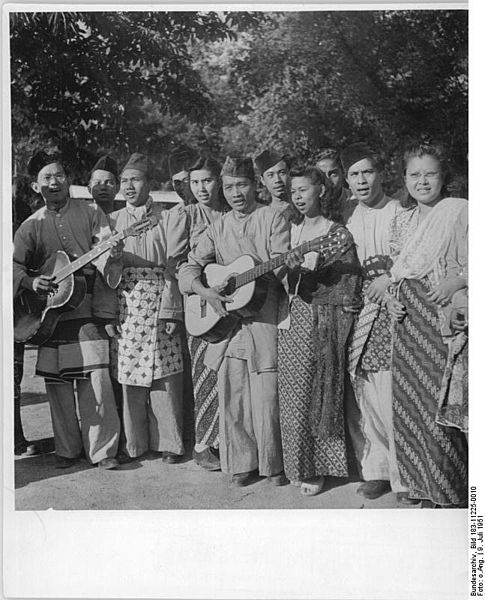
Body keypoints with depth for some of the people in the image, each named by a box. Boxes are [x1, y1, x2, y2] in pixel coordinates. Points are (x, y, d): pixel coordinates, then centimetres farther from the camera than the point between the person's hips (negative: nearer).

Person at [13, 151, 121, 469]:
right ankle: (67, 449, 21)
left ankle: (102, 449, 3)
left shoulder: (90, 213, 5)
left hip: (88, 308, -2)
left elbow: (105, 250, -4)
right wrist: (30, 281, -14)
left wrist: (109, 259, -27)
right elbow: (16, 265, 7)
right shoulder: (31, 226, 9)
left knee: (96, 378, -9)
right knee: (57, 383, 7)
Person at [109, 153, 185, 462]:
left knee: (164, 375, -2)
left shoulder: (165, 219, 6)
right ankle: (134, 442, 14)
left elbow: (173, 267, 1)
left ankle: (168, 443, 10)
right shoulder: (112, 221, 12)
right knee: (129, 375, 1)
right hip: (125, 305, 2)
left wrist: (170, 309, -8)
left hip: (160, 301, -2)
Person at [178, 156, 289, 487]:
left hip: (264, 320, -4)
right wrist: (206, 291, -8)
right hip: (225, 320, 4)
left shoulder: (272, 218, 3)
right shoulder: (219, 227, 15)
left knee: (266, 396, -3)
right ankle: (241, 463, 19)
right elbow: (189, 268, 10)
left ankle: (274, 465, 14)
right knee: (232, 397, 6)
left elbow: (281, 266, -8)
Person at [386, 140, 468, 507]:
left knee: (442, 403, -7)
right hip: (409, 320, 6)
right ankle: (426, 487, 23)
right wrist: (393, 299, 6)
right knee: (410, 402, 7)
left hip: (445, 316, -6)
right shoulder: (402, 221, 16)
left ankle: (451, 493, 10)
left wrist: (456, 280, -21)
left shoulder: (459, 211, -3)